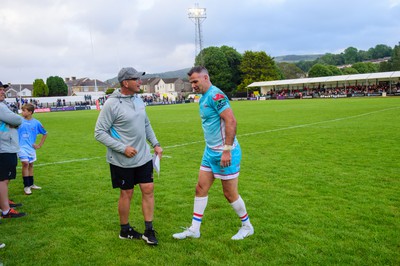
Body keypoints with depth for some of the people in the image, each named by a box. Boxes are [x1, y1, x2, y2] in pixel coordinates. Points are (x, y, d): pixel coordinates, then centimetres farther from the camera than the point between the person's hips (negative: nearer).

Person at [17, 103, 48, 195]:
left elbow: (45, 133, 10)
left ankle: (31, 184, 27)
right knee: (25, 163, -14)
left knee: (30, 165, 13)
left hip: (31, 147, 3)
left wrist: (40, 145, 7)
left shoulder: (36, 123, -3)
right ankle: (26, 186, -7)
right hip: (22, 146, -3)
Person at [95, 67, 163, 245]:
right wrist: (123, 148, -20)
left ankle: (149, 231, 17)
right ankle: (125, 231, 29)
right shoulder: (111, 104, -17)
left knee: (148, 189, 5)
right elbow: (99, 133, -15)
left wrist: (155, 144, 8)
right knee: (126, 193, 7)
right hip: (122, 161, -6)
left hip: (143, 157, 6)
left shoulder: (138, 100, 5)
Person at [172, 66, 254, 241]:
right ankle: (194, 230, 22)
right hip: (210, 152, 9)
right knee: (201, 188, 10)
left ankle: (247, 227, 27)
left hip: (224, 153, -9)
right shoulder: (203, 98, 12)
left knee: (230, 194, 4)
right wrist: (211, 148, 18)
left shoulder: (215, 95, -17)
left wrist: (227, 150, -26)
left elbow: (231, 121, -25)